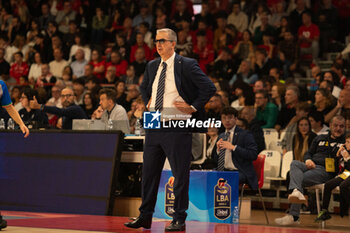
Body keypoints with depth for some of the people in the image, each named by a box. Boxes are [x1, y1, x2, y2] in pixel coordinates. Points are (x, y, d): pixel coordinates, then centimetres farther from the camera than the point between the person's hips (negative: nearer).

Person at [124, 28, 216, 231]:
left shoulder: (187, 65, -7)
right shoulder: (152, 66, 13)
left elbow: (210, 88, -10)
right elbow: (144, 87, 32)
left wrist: (193, 108, -11)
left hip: (176, 127, -6)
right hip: (154, 126, 6)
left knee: (180, 174, -1)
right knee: (149, 172, 10)